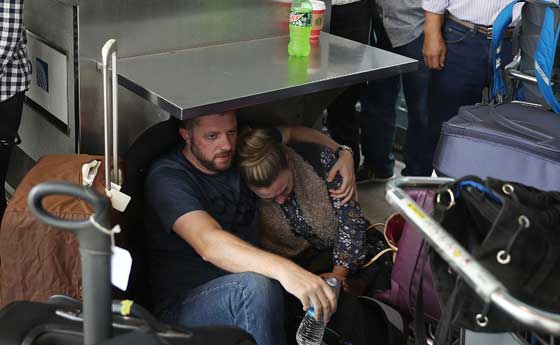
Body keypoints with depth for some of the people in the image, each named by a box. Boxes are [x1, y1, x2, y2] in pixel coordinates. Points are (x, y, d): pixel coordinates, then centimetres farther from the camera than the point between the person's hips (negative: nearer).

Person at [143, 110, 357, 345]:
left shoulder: (239, 153, 7)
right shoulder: (167, 177, -15)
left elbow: (291, 132, 26)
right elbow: (209, 243, -32)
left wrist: (342, 152, 7)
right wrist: (283, 269, -47)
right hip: (184, 307, -6)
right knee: (255, 286, -36)